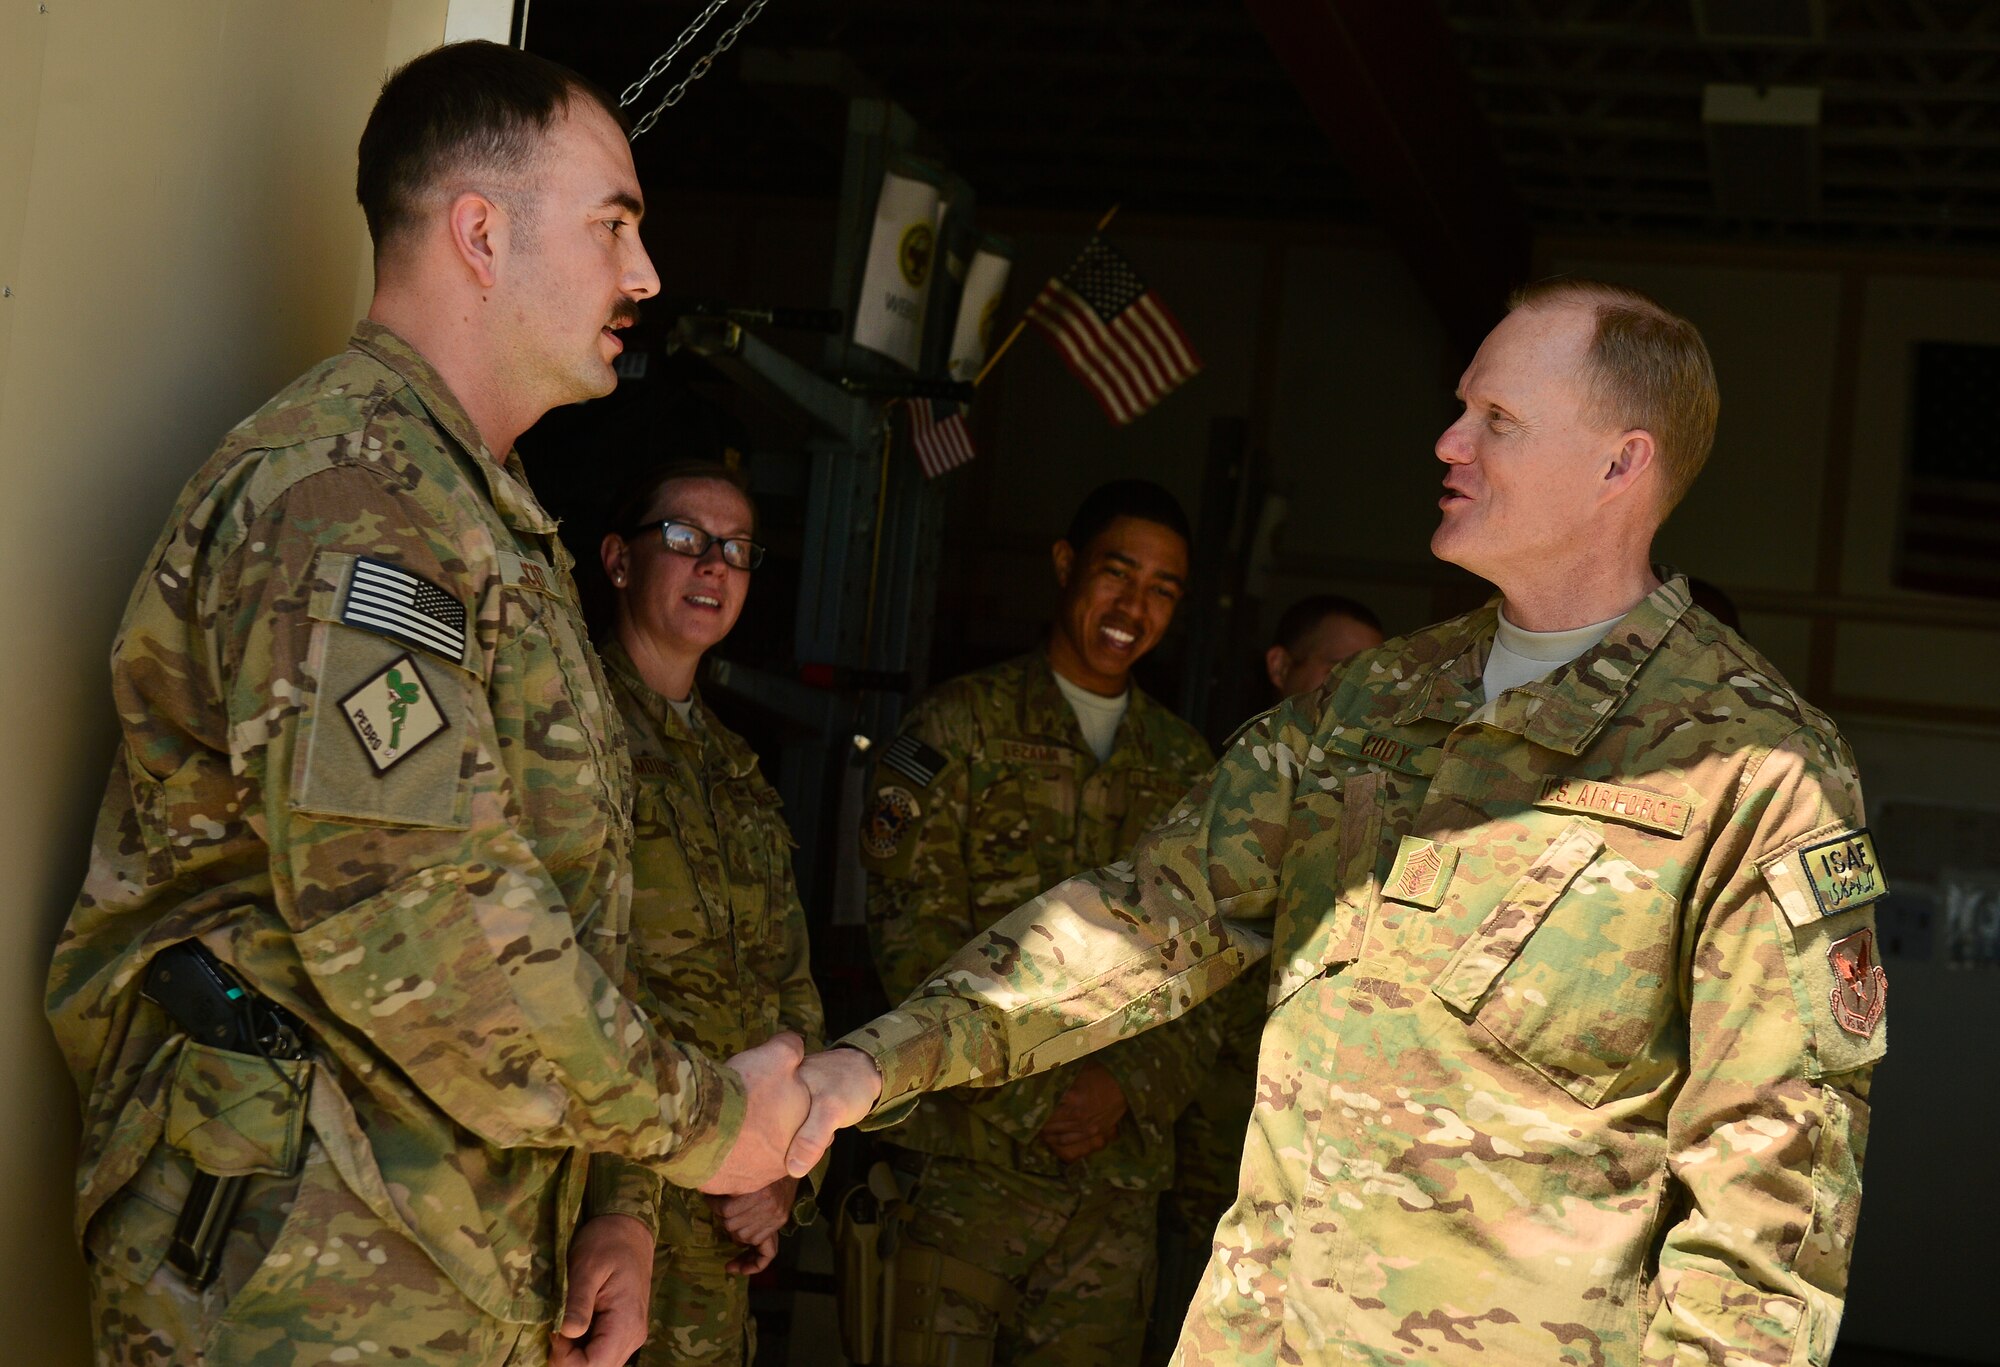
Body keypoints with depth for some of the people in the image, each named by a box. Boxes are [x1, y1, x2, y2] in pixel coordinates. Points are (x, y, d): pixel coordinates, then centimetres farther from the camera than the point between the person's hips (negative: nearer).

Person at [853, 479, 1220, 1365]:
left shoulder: (1187, 770, 16)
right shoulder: (960, 727, 4)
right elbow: (914, 937, -5)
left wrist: (1132, 1086, -6)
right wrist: (1034, 1098, -10)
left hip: (1117, 1178, 3)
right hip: (964, 1161, -3)